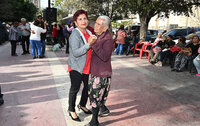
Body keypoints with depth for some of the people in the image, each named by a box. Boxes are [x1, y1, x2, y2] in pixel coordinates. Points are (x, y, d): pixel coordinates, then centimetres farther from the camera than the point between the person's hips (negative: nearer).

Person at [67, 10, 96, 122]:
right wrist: (89, 44, -32)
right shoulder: (75, 35, -17)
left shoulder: (89, 33, 7)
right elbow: (76, 53, -26)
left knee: (88, 86, 18)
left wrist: (94, 41, 0)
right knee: (75, 89, 7)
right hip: (76, 68, -7)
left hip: (87, 67, 8)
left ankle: (82, 105, 43)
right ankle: (71, 110, 28)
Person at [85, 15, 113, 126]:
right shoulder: (98, 35, 8)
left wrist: (94, 44, -32)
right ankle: (104, 109, 44)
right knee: (93, 92, 22)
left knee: (95, 95, -2)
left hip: (102, 73, -9)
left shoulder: (108, 39, -20)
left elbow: (105, 57, -30)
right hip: (95, 71, 9)